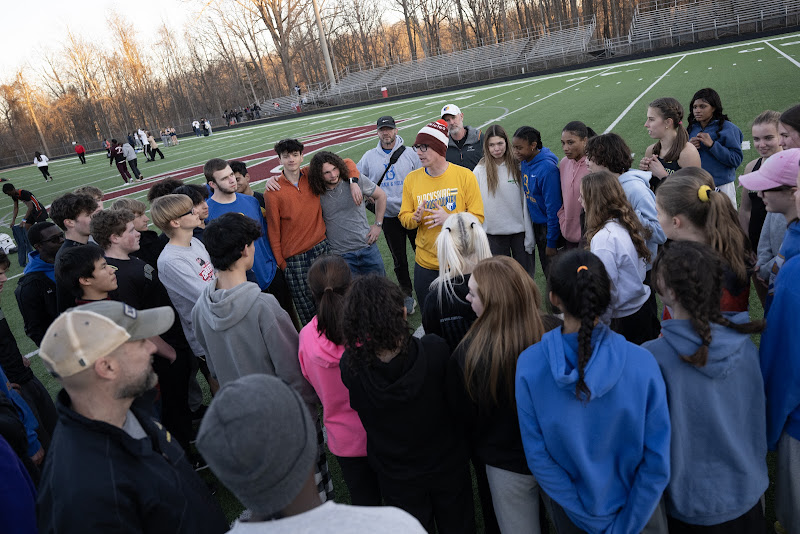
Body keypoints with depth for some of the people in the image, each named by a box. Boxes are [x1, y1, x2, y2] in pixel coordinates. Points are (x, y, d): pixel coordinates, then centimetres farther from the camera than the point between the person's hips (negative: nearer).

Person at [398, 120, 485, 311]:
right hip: (425, 264, 2)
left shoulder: (464, 175, -7)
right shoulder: (412, 179, 1)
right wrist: (415, 218, -16)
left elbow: (478, 216, -7)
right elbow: (404, 217, 6)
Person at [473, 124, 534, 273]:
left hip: (519, 229, 1)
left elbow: (525, 200, 1)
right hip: (494, 232, 0)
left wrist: (529, 235, -1)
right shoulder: (480, 170, -3)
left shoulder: (517, 166, -1)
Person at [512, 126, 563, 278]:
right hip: (534, 224, 7)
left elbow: (553, 207, -21)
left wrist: (551, 242, -18)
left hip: (548, 225, -7)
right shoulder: (524, 162, -1)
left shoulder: (547, 168, -24)